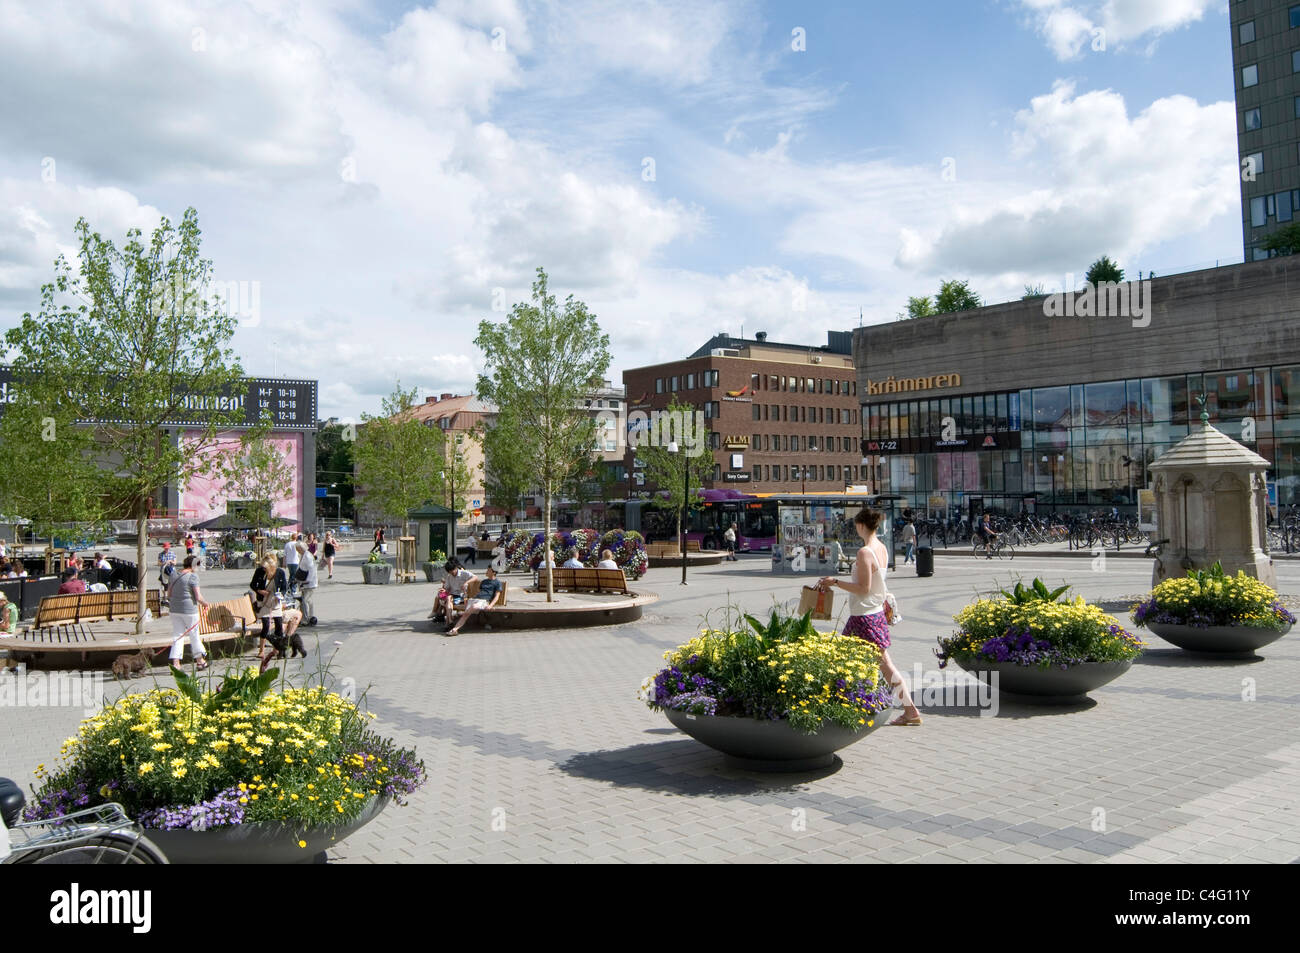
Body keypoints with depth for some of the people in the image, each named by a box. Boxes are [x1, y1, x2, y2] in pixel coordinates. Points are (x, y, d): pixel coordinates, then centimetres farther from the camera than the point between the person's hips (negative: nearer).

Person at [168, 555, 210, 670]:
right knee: (194, 635, 8)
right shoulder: (193, 577, -12)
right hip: (189, 610, -6)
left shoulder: (175, 576, 8)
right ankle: (199, 661, 20)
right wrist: (205, 603, 2)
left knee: (177, 635, 8)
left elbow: (169, 594, 16)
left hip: (175, 610, 6)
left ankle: (175, 663, -1)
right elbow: (198, 597, -16)